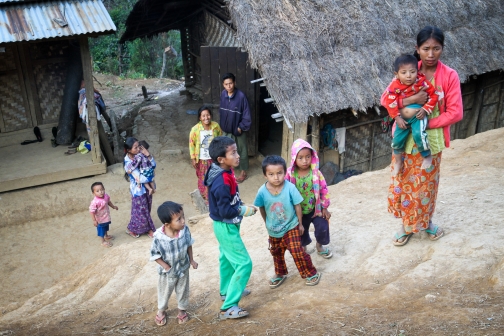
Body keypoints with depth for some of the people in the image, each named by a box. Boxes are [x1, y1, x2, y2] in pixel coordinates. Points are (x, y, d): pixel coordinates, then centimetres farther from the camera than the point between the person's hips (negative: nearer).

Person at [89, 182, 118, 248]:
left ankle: (106, 236, 57)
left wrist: (114, 206, 20)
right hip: (100, 220, -7)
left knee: (106, 228, 31)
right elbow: (92, 211, -28)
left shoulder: (106, 196, -15)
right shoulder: (95, 202, -35)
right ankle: (103, 242, 33)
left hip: (107, 217, 7)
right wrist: (94, 220, -25)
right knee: (101, 230, 14)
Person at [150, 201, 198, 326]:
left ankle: (182, 310, 51)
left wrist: (191, 260, -1)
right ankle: (161, 310, 53)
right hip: (167, 272, -2)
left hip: (183, 268, 2)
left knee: (183, 291, 23)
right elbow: (155, 255, -19)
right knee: (164, 292, 24)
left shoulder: (185, 230, -25)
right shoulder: (159, 237, -35)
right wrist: (166, 267, -20)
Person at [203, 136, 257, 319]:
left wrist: (242, 206, 1)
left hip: (225, 226, 10)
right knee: (244, 264, -3)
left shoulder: (224, 173, -2)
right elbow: (225, 211, -28)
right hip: (226, 227, -10)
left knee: (226, 258, 26)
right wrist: (244, 211, -16)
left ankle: (227, 291, 47)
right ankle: (228, 307, 5)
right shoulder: (222, 182, -32)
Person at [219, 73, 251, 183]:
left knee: (241, 150, 11)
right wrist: (221, 124, 9)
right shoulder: (223, 94, -5)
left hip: (238, 129, -5)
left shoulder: (241, 96, -21)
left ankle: (243, 172, 25)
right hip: (226, 128, 5)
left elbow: (246, 114, -16)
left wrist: (242, 127, -15)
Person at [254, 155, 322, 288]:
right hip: (273, 230, 3)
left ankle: (311, 273, 17)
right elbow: (261, 208, -1)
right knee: (277, 253, 21)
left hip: (291, 227, -3)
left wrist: (300, 224, -3)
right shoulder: (262, 191, -19)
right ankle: (280, 274, 44)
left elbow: (297, 206, -12)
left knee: (297, 252, -5)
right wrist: (267, 223, 11)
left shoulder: (290, 188, -24)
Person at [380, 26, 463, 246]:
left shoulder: (449, 75, -11)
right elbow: (385, 98, -8)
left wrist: (427, 124, -20)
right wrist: (410, 100, -24)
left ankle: (425, 221, 37)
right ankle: (407, 224, 30)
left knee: (425, 183, 13)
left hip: (431, 139, -2)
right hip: (406, 136, 2)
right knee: (404, 180, 11)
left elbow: (455, 113, -12)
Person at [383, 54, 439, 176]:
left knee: (418, 134, -26)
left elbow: (433, 95, -4)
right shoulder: (395, 86, -11)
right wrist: (397, 117, -9)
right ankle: (398, 162, 27)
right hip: (403, 118, 3)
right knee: (397, 139, 0)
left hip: (418, 116, -3)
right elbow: (390, 102, -7)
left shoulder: (421, 82, -13)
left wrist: (425, 109, -12)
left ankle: (427, 156, -1)